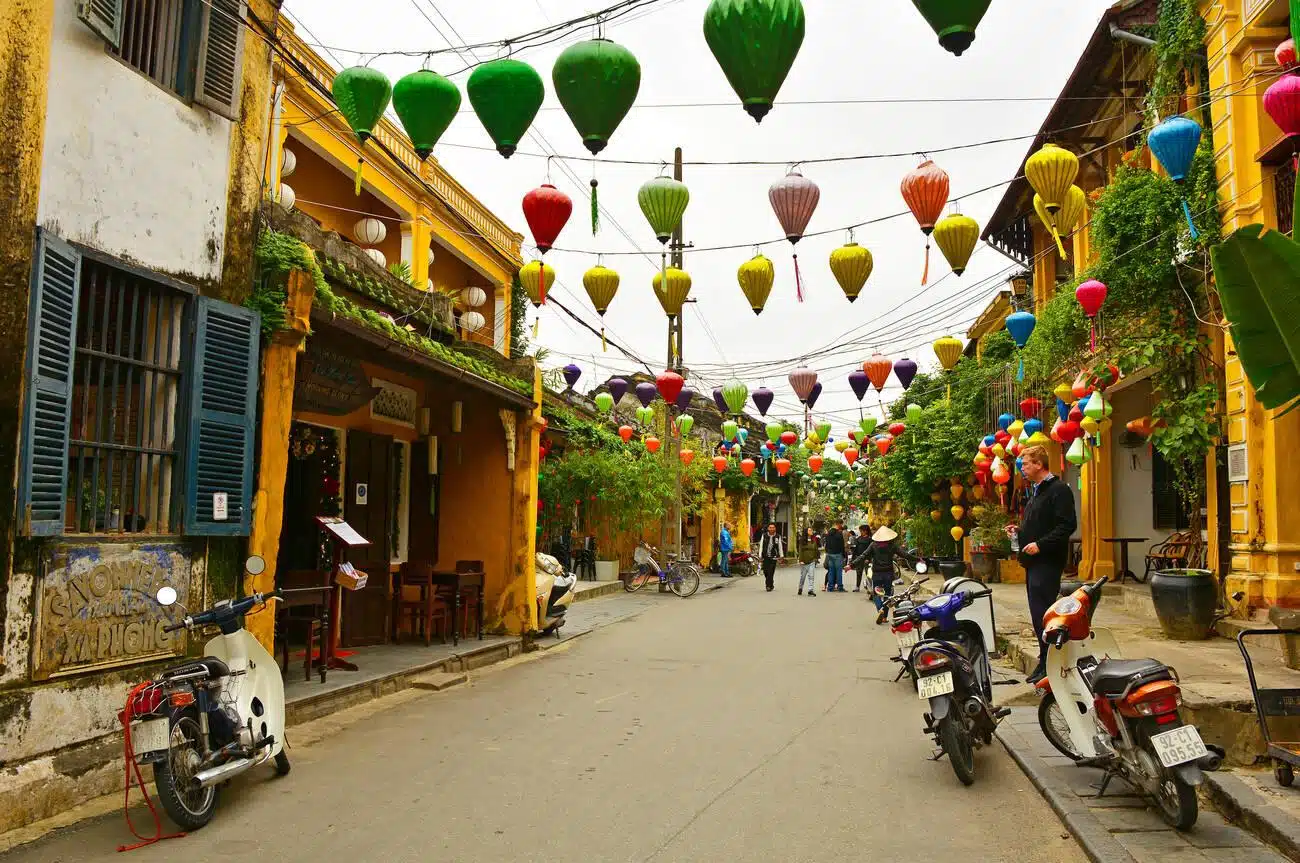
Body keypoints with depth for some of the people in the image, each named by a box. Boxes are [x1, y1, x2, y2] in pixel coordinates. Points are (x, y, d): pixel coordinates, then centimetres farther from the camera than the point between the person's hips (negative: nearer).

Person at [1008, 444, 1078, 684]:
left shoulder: (1059, 490, -10)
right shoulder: (1036, 491, 21)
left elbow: (1067, 526, -19)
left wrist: (1040, 544, -22)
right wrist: (1019, 531, 13)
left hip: (1047, 562, -10)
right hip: (1034, 563, 10)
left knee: (1042, 614, -10)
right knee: (1038, 614, 12)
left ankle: (1048, 666, -4)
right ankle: (1045, 662, 19)